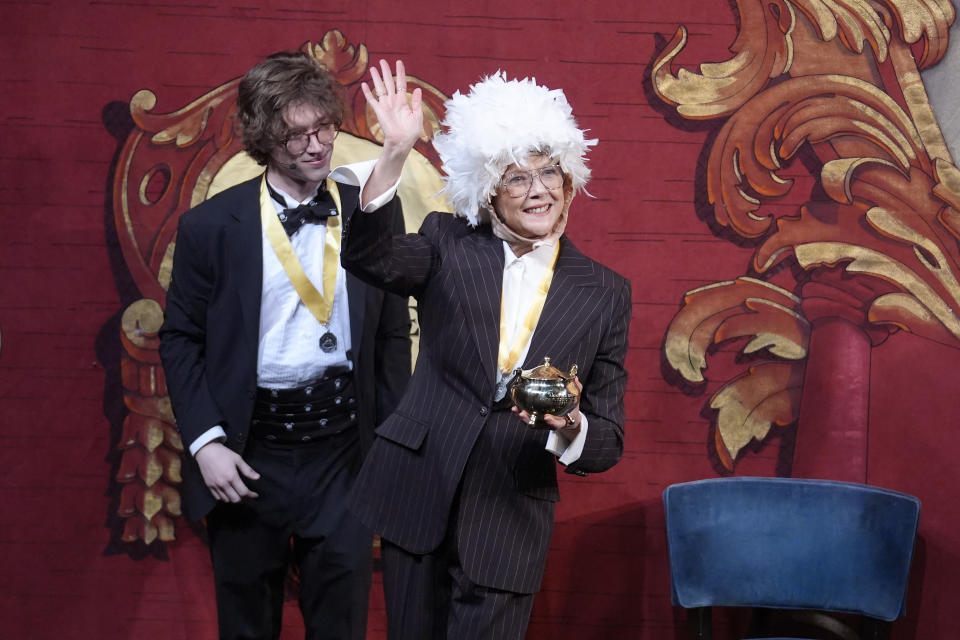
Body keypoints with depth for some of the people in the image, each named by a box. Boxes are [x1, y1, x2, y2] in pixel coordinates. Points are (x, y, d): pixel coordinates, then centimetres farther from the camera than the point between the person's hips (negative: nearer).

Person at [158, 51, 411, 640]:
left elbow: (392, 337, 5)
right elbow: (181, 339, 1)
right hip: (247, 458, -1)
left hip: (345, 454, 1)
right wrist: (205, 440, -8)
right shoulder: (211, 226, -3)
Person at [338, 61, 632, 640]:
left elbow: (608, 443, 2)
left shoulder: (605, 293, 1)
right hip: (417, 500, 1)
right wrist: (396, 152, -30)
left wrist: (569, 425, -21)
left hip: (509, 527, 0)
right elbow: (368, 255, -19)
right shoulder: (450, 246, 1)